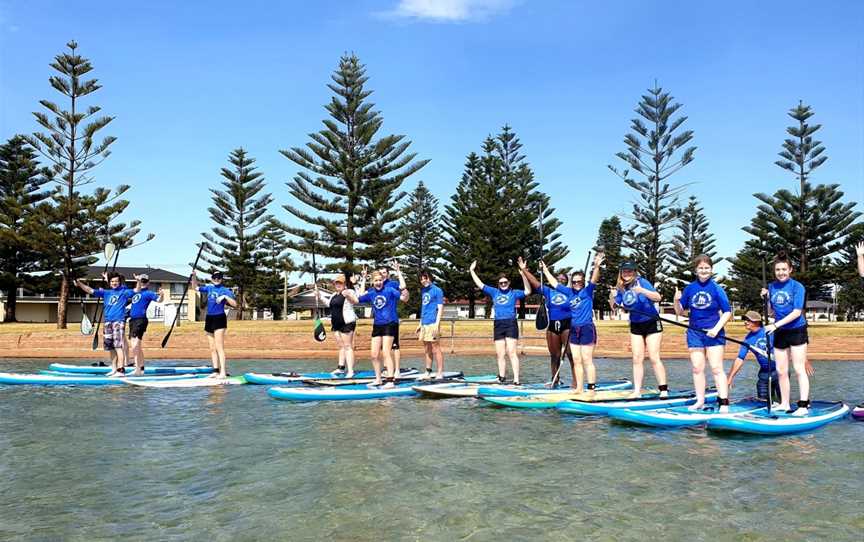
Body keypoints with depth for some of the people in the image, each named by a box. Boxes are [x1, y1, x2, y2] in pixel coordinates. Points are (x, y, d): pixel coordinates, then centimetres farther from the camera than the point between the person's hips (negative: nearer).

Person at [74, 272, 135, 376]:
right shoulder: (105, 292, 15)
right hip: (107, 322, 6)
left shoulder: (124, 292, 7)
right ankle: (114, 369, 24)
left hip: (118, 321, -6)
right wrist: (79, 284, 1)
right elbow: (90, 290, 12)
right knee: (110, 347, 12)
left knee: (119, 346, -14)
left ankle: (120, 370, -17)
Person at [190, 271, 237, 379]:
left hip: (219, 318, -7)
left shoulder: (225, 290, -6)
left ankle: (223, 372, -16)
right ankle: (216, 370, 14)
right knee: (212, 348, 8)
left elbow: (234, 304, -15)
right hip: (209, 318, 7)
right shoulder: (209, 288, 12)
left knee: (219, 347, -13)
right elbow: (195, 287, 23)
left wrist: (225, 297, -26)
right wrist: (194, 277, 9)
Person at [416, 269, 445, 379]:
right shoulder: (423, 290, 16)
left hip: (433, 323, -8)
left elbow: (440, 308, -10)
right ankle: (428, 373, 20)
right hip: (424, 324, 8)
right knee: (427, 350, 13)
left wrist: (437, 324, -17)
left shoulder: (437, 290, -6)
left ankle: (440, 373, -1)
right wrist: (420, 324, 20)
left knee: (435, 349, -5)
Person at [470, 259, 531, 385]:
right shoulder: (494, 292, 14)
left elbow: (528, 291, -11)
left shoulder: (514, 293, 4)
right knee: (500, 354, 6)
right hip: (498, 325, 4)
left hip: (511, 324, -4)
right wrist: (472, 271, 15)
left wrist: (523, 273, -21)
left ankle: (516, 380, -12)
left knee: (511, 352, -10)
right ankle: (502, 377, 14)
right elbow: (480, 284, 17)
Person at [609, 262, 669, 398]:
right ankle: (637, 391, 11)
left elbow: (658, 297, -29)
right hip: (635, 325, 5)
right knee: (637, 359, 6)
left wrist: (642, 291, -44)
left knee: (654, 358, -7)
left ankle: (664, 389, 2)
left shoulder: (642, 282, -18)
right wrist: (612, 297, -20)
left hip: (652, 323, -5)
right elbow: (614, 306, 0)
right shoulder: (621, 288, -3)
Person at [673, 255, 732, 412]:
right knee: (697, 368, 8)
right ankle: (700, 401, 17)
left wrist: (716, 328, -14)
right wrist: (677, 301, -13)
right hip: (695, 333, 4)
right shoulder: (690, 288, 2)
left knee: (716, 368, -4)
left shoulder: (717, 289, -6)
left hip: (713, 333, -3)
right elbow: (680, 312, 7)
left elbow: (727, 312, -4)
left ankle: (724, 402, 0)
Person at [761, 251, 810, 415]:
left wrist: (776, 324, -21)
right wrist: (766, 298, -6)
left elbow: (797, 312, -17)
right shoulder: (772, 287, 5)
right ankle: (784, 404, 19)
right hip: (780, 333, 5)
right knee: (781, 371, 9)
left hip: (797, 331, -5)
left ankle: (804, 405, -3)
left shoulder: (797, 286, -10)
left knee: (799, 369, -6)